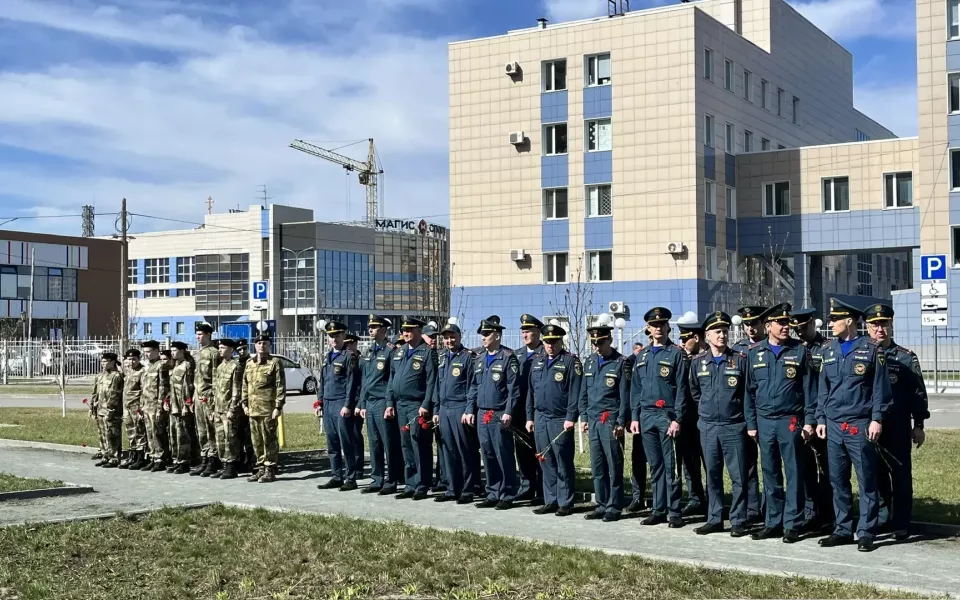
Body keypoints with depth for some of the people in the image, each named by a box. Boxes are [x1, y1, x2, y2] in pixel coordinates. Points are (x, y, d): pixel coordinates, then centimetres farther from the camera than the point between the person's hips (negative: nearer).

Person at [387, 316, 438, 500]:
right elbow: (392, 379, 18)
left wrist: (426, 405, -16)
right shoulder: (398, 352, 16)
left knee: (420, 447, -6)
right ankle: (410, 485, 17)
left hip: (417, 406, -7)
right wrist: (390, 402, 10)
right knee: (406, 447, 10)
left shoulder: (427, 352, -5)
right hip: (400, 405, 7)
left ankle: (422, 486, 0)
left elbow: (431, 381, -10)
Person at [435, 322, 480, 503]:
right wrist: (437, 410, 15)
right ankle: (452, 489, 16)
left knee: (466, 452, -2)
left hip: (460, 409, -7)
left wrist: (469, 411, -15)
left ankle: (467, 490, 4)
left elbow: (472, 387, -10)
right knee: (448, 451, 9)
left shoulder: (468, 356, -6)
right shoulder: (443, 358, 16)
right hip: (444, 409, 7)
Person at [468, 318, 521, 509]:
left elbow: (513, 388, -11)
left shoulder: (508, 358, -6)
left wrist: (508, 412, -17)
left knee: (504, 457, -1)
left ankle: (507, 496, 7)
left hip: (500, 416, -7)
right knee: (488, 457, 10)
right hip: (482, 415, 7)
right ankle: (493, 494, 18)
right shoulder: (479, 359, 15)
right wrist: (469, 410, 10)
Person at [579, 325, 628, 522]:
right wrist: (584, 417, 11)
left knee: (614, 466, -1)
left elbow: (625, 395, -7)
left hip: (610, 421, -6)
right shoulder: (589, 362, 12)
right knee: (597, 466, 9)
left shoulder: (620, 363, -4)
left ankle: (614, 507, 6)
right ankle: (602, 505, 17)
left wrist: (620, 423, -11)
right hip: (593, 421, 6)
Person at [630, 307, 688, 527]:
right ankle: (658, 510, 14)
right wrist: (635, 416, 7)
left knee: (670, 466, -3)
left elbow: (681, 388, -6)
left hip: (667, 415, -5)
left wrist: (677, 419, -12)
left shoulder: (676, 353, -2)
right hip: (646, 415, 5)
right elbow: (635, 388, 15)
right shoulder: (642, 356, 14)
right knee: (655, 466, 9)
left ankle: (674, 511, 3)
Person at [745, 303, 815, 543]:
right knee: (770, 475, 9)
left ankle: (792, 525, 6)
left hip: (791, 421, -3)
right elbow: (749, 390, 10)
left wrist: (809, 421, -6)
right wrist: (751, 423, 7)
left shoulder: (799, 351, 1)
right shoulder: (754, 353, 7)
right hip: (764, 422, 3)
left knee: (793, 474, 0)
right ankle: (773, 522, 17)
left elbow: (809, 388, -1)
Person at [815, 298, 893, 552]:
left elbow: (881, 387, -5)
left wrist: (877, 419, -11)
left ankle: (866, 533, 6)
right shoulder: (828, 350, 11)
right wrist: (821, 419, 9)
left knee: (866, 482, 1)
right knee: (838, 481, 9)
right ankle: (843, 530, 17)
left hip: (860, 425, -5)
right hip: (833, 425, 5)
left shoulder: (871, 349, -3)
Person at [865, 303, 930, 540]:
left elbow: (918, 393, 1)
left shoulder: (906, 358, 0)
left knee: (900, 475, 2)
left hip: (898, 429, -2)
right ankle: (881, 518, 21)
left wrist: (918, 425, -2)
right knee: (876, 475, 9)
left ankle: (901, 524, 9)